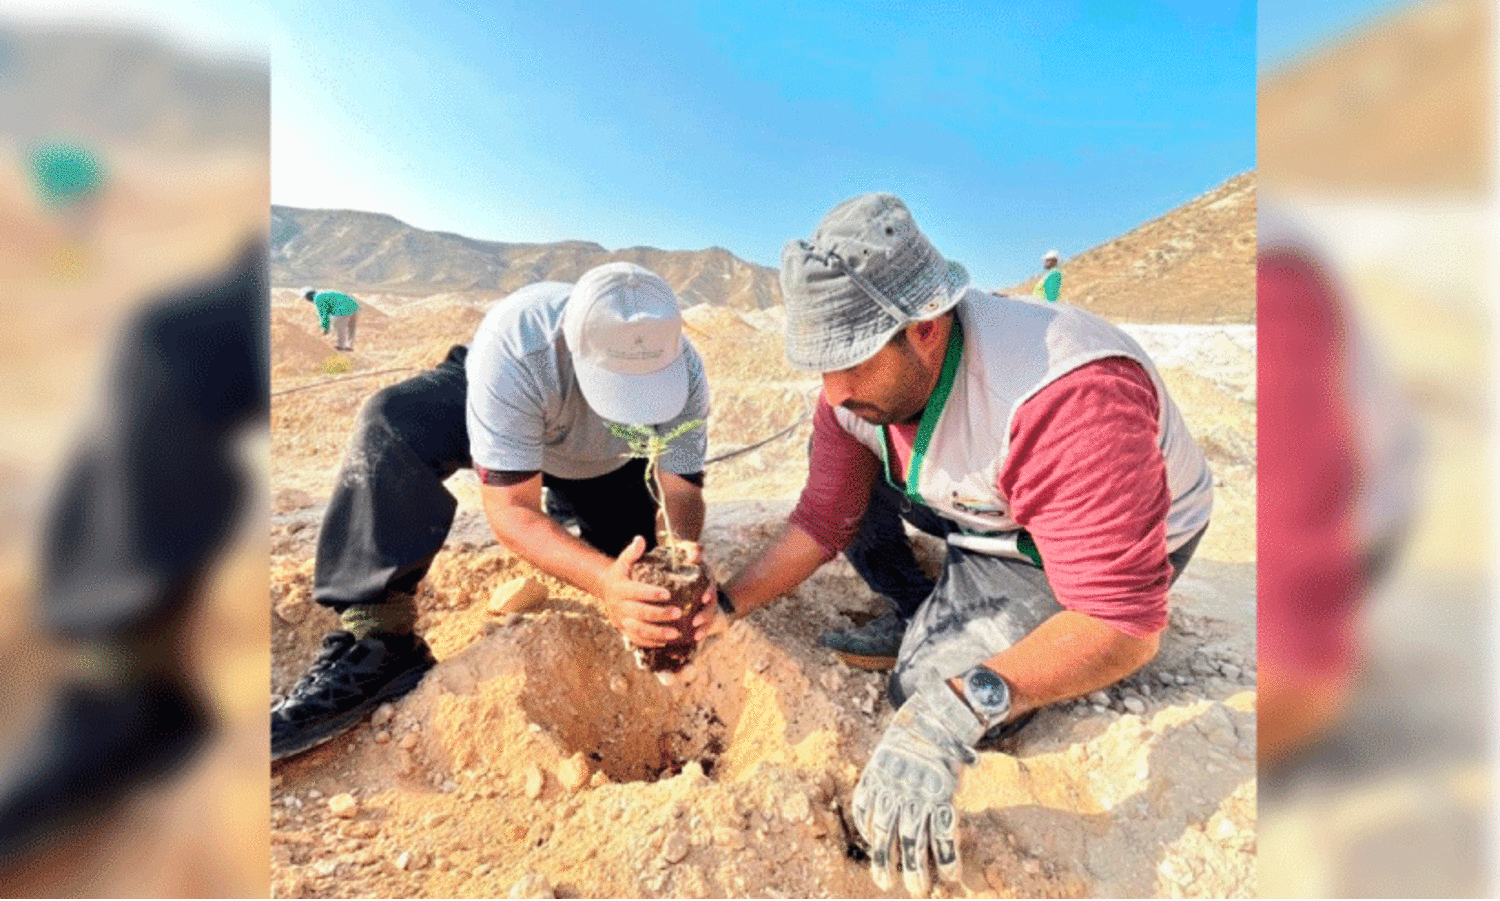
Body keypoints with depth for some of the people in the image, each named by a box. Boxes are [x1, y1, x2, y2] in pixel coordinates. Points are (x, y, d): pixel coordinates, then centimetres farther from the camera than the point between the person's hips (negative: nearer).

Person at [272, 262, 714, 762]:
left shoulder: (684, 369, -34)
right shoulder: (512, 351, -44)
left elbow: (681, 488, -28)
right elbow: (509, 511, -42)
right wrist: (603, 580, -58)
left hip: (603, 460, 3)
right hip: (496, 404, -2)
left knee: (636, 565, -10)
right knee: (392, 423, -32)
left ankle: (566, 493, 22)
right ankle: (374, 644, -28)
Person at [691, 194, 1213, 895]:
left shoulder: (1068, 399, -40)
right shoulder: (859, 381, -18)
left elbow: (1125, 625, -39)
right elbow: (822, 522, -10)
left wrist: (959, 707, -52)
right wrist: (725, 603, -20)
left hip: (1117, 543, -6)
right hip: (983, 508, 7)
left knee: (925, 687, -17)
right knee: (835, 463, -3)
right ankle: (915, 611, 6)